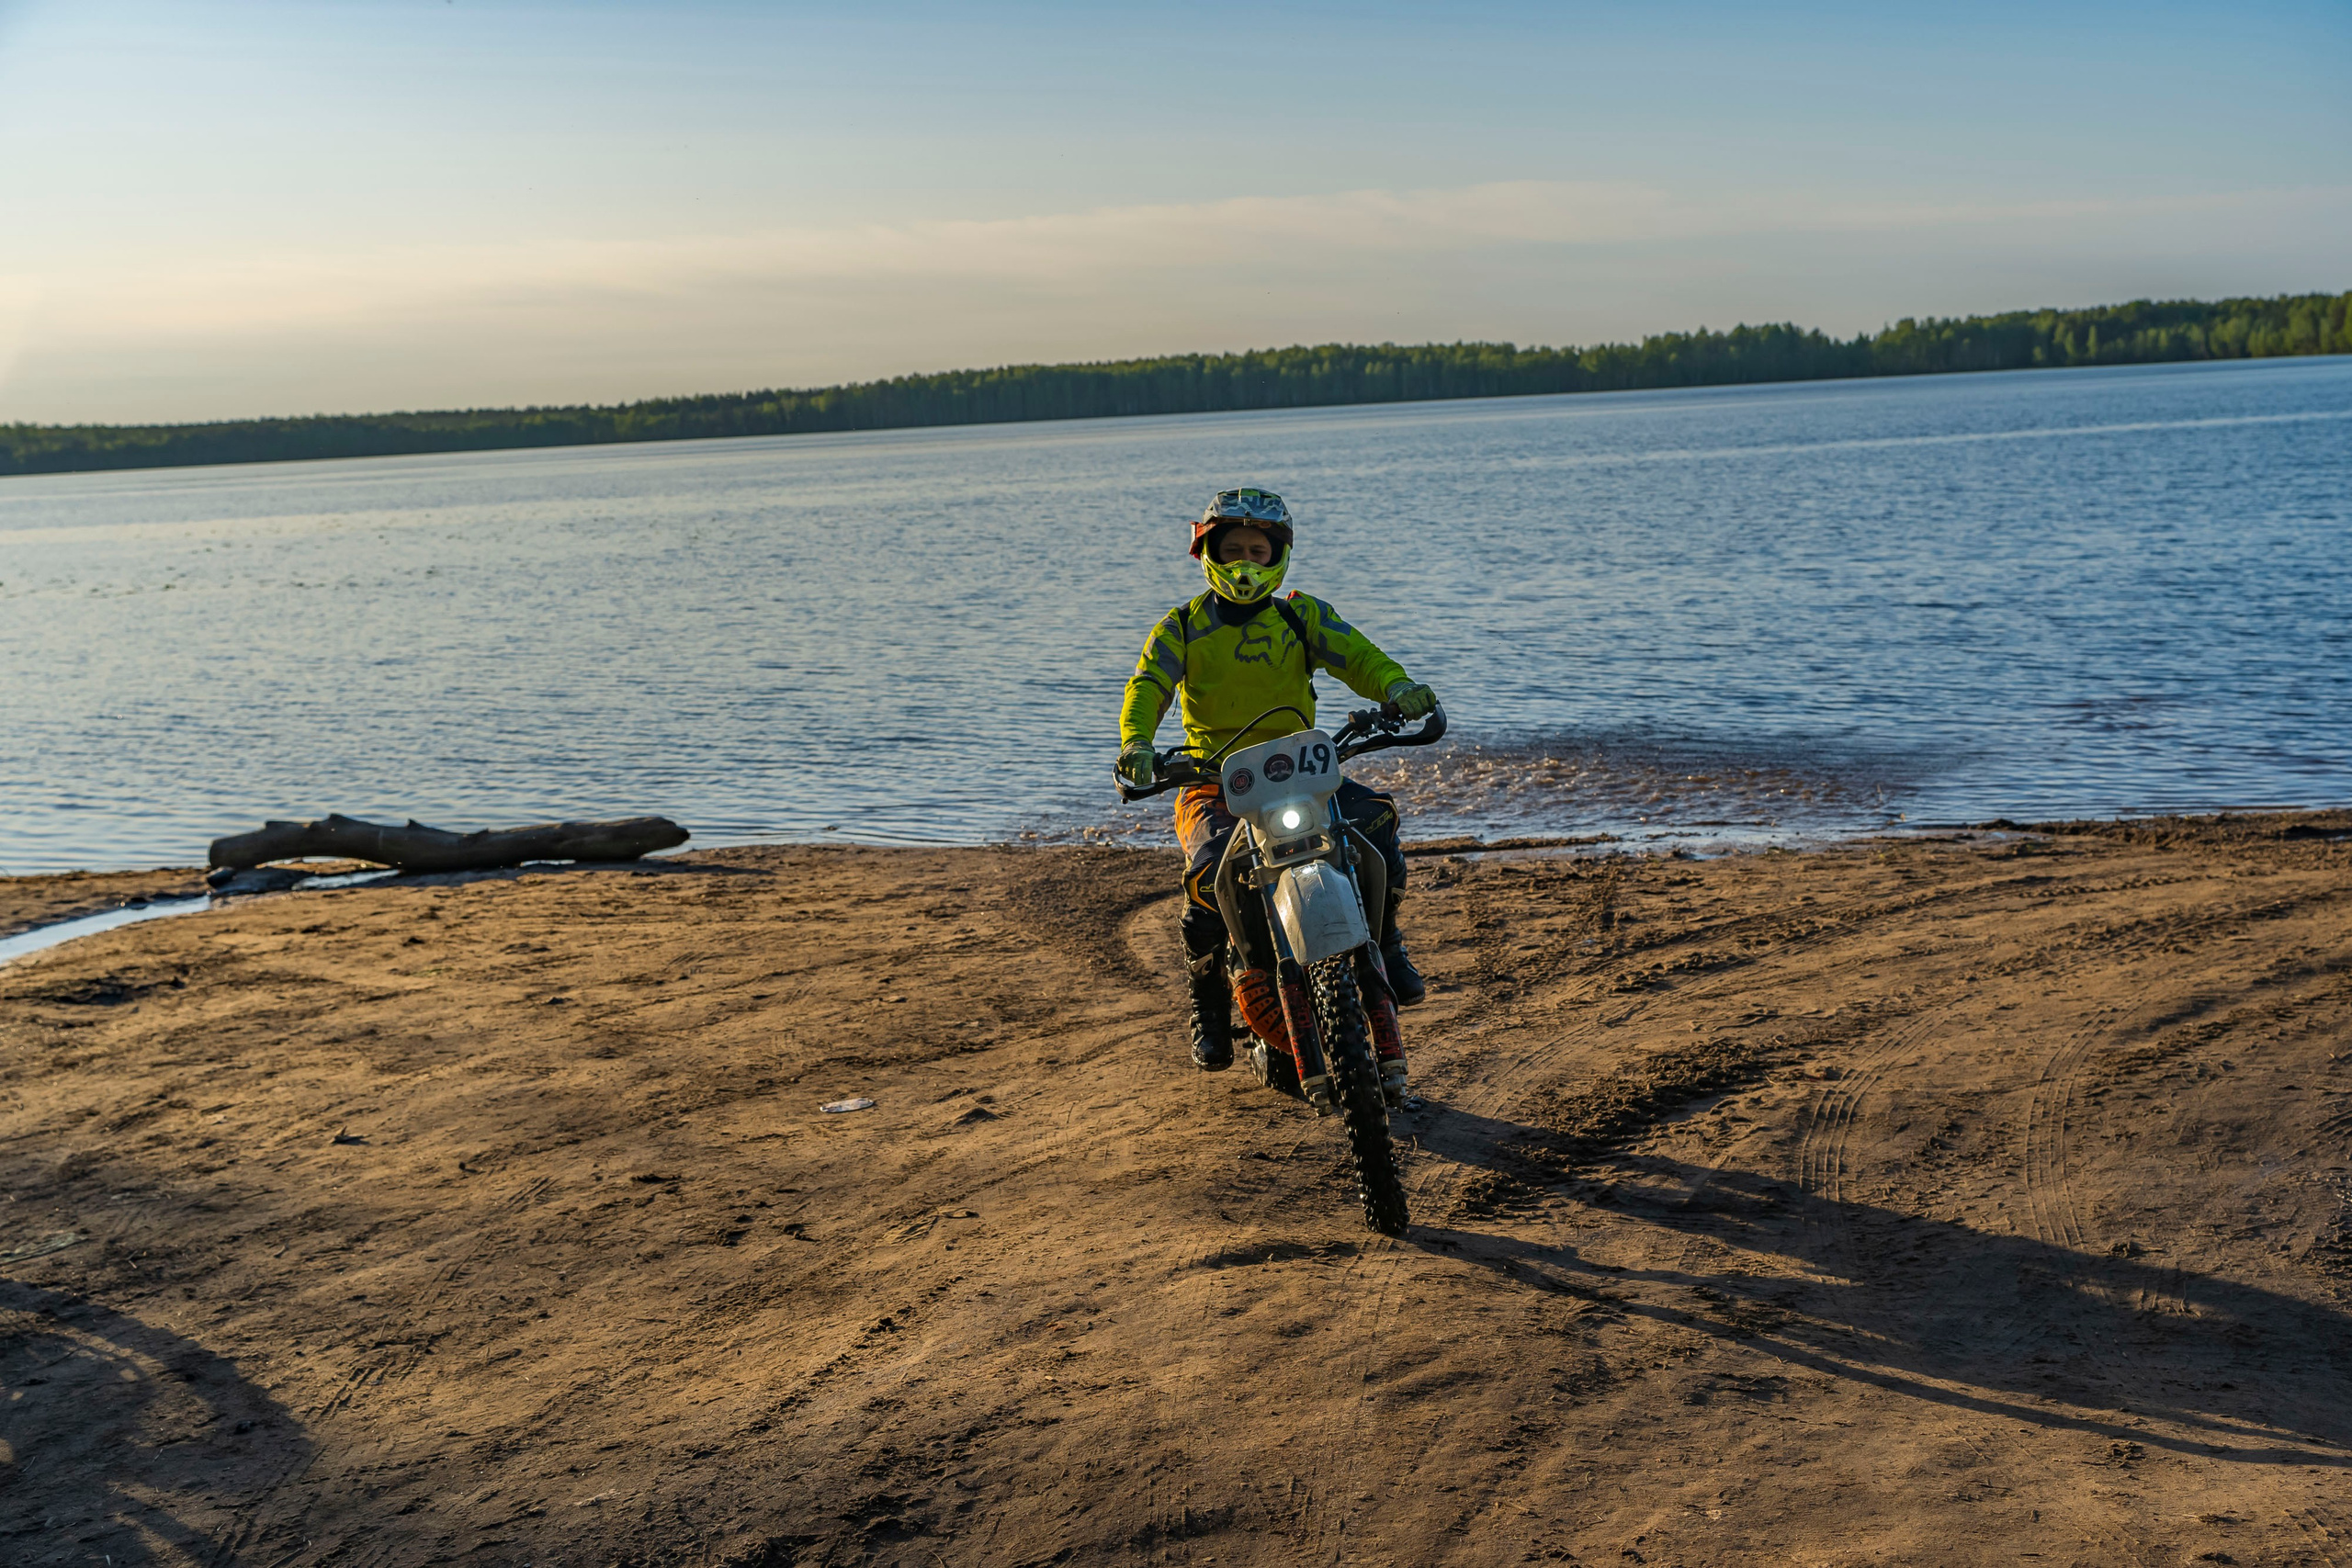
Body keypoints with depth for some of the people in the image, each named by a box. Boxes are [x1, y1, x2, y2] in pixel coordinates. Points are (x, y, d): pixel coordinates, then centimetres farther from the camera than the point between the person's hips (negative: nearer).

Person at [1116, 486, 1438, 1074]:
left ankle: (1384, 948, 0)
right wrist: (1137, 742, -31)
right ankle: (1208, 1003, -4)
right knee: (1210, 871, -29)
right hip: (1213, 782, -1)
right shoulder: (1180, 628, 7)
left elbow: (1354, 654, -8)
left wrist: (1396, 686, -31)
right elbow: (1148, 686, -8)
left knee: (1374, 816, -24)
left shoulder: (1302, 615, 9)